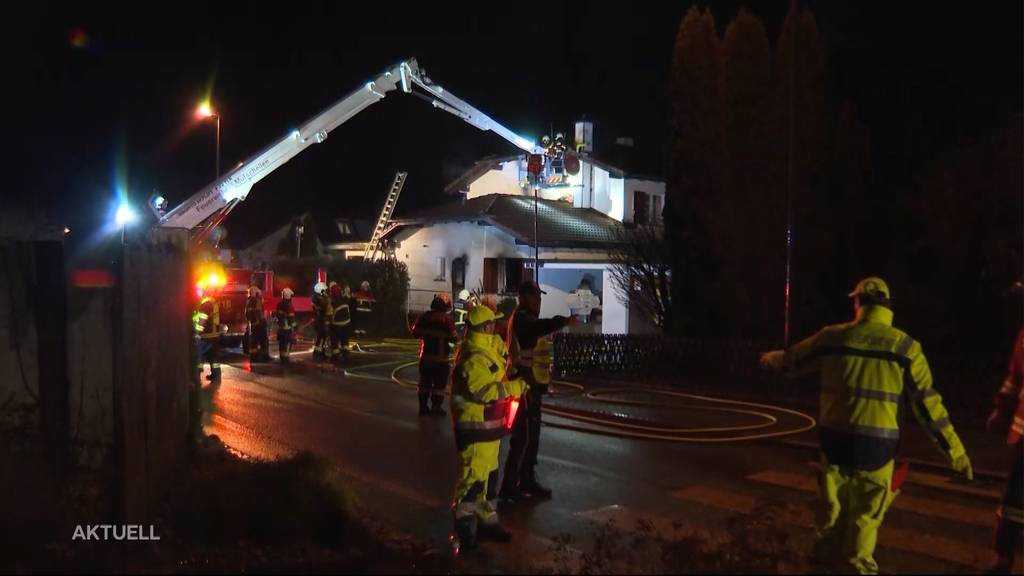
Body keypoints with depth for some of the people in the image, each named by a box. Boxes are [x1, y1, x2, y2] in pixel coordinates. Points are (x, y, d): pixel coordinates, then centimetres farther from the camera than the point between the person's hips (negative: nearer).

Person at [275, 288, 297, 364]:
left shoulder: (279, 304, 6)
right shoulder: (290, 306, -18)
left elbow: (277, 314, 15)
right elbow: (291, 318, -17)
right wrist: (293, 327, -8)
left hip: (280, 327, 8)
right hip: (287, 327, -7)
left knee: (281, 343, 14)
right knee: (287, 343, -2)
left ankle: (282, 358, 21)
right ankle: (285, 358, -3)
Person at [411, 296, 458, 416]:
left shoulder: (424, 317, 3)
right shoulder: (446, 319, -10)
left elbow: (415, 333, 8)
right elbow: (453, 338, -13)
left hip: (425, 356, 4)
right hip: (440, 357, -4)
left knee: (424, 382, 13)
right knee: (439, 383, 5)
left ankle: (423, 406, 14)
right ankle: (436, 407, 4)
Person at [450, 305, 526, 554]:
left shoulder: (485, 351, 11)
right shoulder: (475, 357, -22)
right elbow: (483, 391, -28)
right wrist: (515, 386, -22)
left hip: (487, 426, 11)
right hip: (477, 427, -11)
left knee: (485, 476, 19)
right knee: (473, 478, -7)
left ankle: (483, 519, 30)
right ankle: (463, 530, 0)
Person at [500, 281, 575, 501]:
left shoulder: (528, 319, 19)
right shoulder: (521, 318, -15)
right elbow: (539, 327, -37)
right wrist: (563, 321, -49)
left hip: (532, 384, 11)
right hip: (525, 384, -11)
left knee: (531, 435, 17)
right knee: (523, 436, -9)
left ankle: (527, 481, 28)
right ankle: (509, 486, -4)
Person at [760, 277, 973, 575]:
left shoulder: (833, 337, 1)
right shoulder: (905, 346, -5)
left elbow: (793, 359, 18)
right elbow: (927, 401, -6)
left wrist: (771, 358, 41)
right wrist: (955, 449, 0)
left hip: (835, 437, 3)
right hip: (876, 443, -2)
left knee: (835, 508, 19)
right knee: (865, 514, 9)